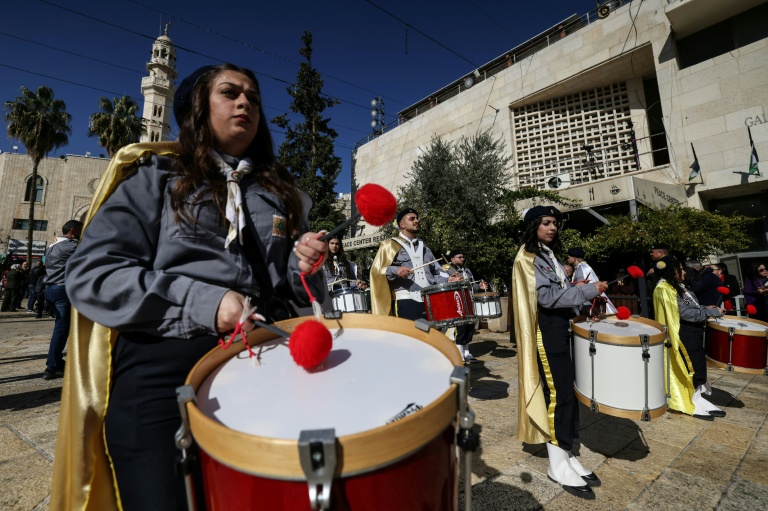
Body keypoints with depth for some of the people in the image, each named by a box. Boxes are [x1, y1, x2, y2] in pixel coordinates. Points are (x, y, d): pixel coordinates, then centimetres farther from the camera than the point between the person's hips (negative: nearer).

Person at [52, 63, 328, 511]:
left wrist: (305, 269, -6)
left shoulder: (280, 192, 17)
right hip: (164, 363, -2)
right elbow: (91, 274, -3)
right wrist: (203, 302, -17)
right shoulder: (154, 176, 7)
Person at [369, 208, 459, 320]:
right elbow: (376, 271, -2)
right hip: (406, 301, -5)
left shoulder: (424, 247, 25)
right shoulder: (390, 245, 7)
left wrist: (447, 279, 2)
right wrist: (395, 270, -19)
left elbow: (436, 272, 22)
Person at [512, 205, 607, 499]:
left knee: (567, 392, 12)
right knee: (558, 393, -4)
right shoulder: (528, 258, -12)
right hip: (546, 331, -9)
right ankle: (558, 465, 10)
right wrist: (588, 290, -17)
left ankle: (565, 455, 25)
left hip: (561, 327, 9)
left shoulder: (549, 254, 16)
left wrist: (578, 293, 3)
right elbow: (547, 297, -20)